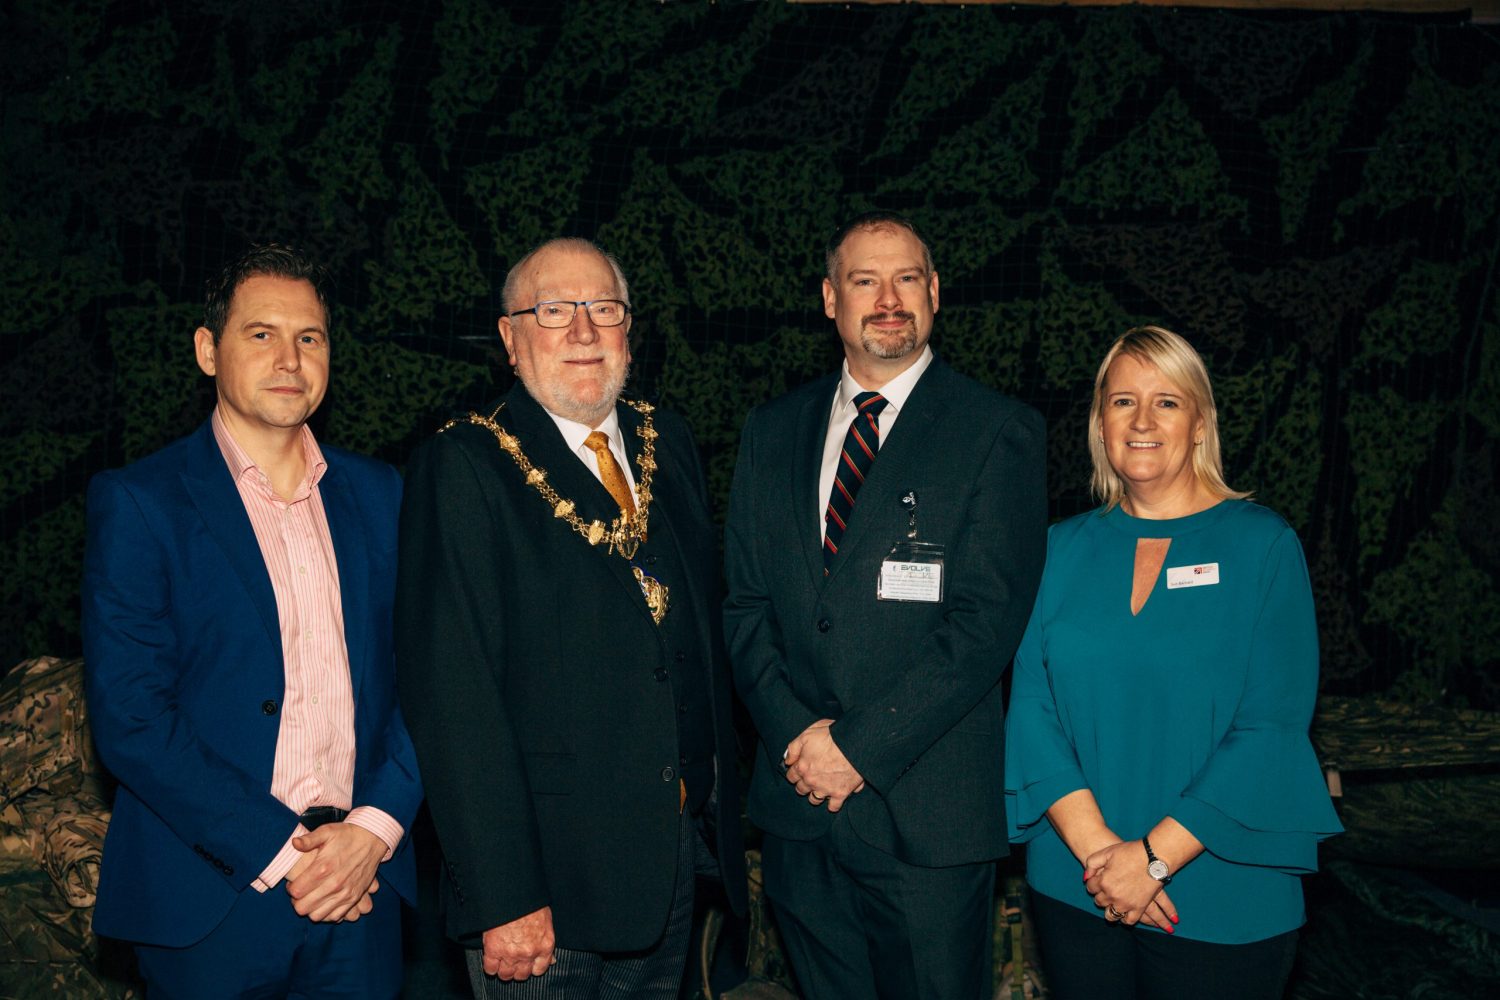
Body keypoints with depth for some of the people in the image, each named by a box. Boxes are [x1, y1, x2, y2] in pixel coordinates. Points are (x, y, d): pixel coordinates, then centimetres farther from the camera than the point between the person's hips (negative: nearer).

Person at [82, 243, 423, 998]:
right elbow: (127, 717, -11)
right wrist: (281, 852, -14)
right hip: (213, 902, -3)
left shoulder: (377, 493, 7)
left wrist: (375, 829, -8)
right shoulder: (137, 502, -5)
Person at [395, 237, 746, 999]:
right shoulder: (463, 467, -11)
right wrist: (502, 899, -19)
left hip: (676, 855, 6)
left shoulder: (666, 444, 8)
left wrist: (717, 802, 9)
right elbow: (452, 698, -16)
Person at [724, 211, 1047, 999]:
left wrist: (860, 747, -16)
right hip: (798, 802, 4)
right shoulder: (772, 431, 9)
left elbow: (987, 618, -13)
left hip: (928, 815, -4)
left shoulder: (1000, 433, -5)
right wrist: (797, 733, -8)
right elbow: (745, 603, 6)